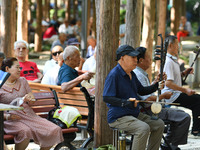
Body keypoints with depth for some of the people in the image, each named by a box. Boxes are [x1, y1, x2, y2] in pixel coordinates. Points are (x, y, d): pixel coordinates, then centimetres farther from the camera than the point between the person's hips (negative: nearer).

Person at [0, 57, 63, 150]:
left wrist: (29, 99, -4)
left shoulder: (22, 81, 19)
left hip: (29, 115, 5)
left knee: (55, 130, -16)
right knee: (24, 131, -40)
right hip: (12, 119, -5)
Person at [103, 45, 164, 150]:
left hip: (135, 114, 10)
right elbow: (106, 97, -21)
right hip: (118, 117, -10)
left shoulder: (131, 74, 15)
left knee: (159, 124, 3)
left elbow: (141, 91, 26)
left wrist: (156, 86, 9)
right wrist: (125, 102, -33)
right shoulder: (113, 75, -15)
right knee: (143, 128, -30)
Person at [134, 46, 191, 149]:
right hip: (149, 111, -11)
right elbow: (147, 99, -26)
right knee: (185, 118, -13)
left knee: (180, 113, 23)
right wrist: (163, 96, -14)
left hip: (151, 107, 11)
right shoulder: (139, 75, -20)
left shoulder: (142, 73, 15)